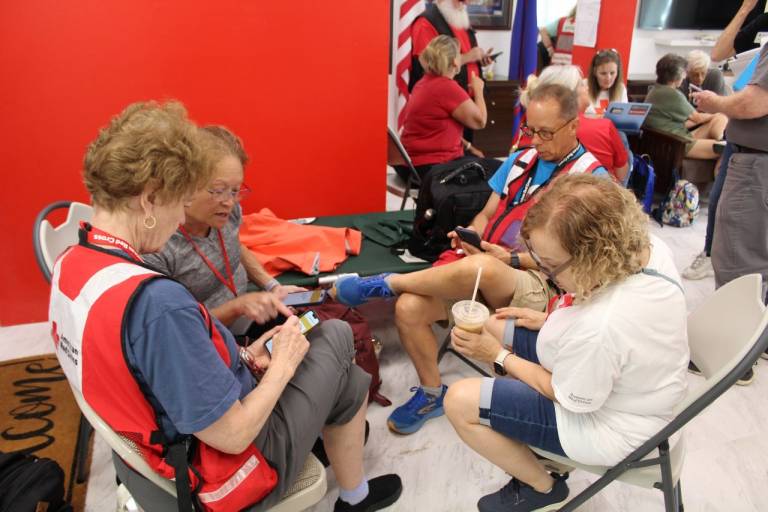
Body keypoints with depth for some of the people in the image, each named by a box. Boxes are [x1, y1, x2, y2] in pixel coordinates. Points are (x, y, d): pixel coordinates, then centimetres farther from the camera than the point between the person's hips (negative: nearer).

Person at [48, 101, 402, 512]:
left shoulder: (69, 265, -7)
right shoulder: (154, 302, -37)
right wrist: (282, 364, -13)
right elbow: (233, 436, -28)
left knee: (334, 332, 17)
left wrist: (241, 358, 0)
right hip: (221, 470, -8)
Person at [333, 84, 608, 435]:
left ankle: (386, 283, -14)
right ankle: (431, 394, 6)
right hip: (483, 270, 6)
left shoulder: (592, 177, -4)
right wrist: (471, 236, -6)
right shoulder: (520, 160, 15)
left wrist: (511, 258, -19)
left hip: (540, 286, -6)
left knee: (479, 268, -39)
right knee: (409, 307, -18)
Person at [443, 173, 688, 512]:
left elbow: (570, 398, -21)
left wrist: (498, 356, -13)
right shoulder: (644, 246, -17)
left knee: (459, 402, -10)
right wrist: (551, 319, -2)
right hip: (625, 380, 9)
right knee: (492, 327, 11)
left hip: (606, 423, -9)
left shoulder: (600, 327, -42)